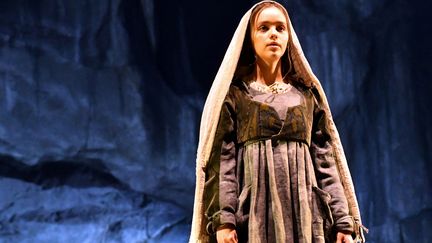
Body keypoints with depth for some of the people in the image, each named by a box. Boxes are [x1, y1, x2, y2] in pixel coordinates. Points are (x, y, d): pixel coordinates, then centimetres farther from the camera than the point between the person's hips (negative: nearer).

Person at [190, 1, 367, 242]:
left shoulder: (308, 94, 16)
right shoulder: (234, 94, 8)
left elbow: (325, 159, 11)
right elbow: (221, 158, -1)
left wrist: (342, 221, 1)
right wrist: (223, 218, -15)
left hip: (303, 211, 3)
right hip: (252, 211, -2)